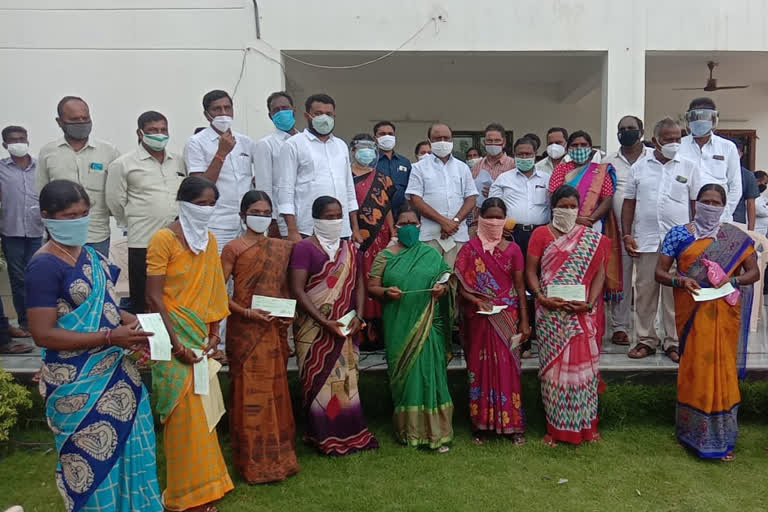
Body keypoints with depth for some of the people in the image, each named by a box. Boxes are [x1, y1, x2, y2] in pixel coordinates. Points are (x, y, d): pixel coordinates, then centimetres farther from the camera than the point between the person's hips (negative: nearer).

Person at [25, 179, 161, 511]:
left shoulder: (90, 255, 7)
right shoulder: (44, 266, -17)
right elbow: (43, 334, -20)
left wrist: (126, 319, -1)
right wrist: (110, 337, -24)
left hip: (114, 371, 8)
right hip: (78, 383, -7)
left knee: (125, 447, 18)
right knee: (93, 458, 8)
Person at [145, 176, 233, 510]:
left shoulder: (209, 240, 9)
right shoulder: (163, 239, -12)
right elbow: (153, 298, -14)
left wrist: (214, 332, 5)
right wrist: (177, 343, -16)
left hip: (201, 334, 6)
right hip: (174, 335, -6)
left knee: (200, 407, 12)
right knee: (185, 411, 0)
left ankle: (202, 484, 26)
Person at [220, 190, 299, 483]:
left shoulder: (281, 248, 11)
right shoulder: (233, 248, -4)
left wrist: (288, 312, 0)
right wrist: (245, 312, -17)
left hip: (275, 329, 5)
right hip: (245, 330, -5)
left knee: (275, 390, 11)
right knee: (250, 392, 0)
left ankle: (276, 455, 26)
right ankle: (253, 462, 14)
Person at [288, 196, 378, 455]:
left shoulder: (349, 249, 12)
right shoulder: (305, 247, -5)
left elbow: (358, 284, 11)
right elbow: (297, 290, -12)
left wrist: (358, 316, -5)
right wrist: (324, 321, -17)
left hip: (345, 327, 5)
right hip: (314, 329, -5)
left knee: (346, 380, 9)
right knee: (319, 380, 1)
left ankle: (350, 432, 21)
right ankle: (324, 437, 13)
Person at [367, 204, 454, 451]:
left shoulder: (431, 254, 9)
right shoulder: (385, 256, 6)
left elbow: (448, 281, 12)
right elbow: (371, 287, 4)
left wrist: (443, 288, -11)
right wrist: (386, 292, -16)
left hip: (428, 326, 0)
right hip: (398, 327, 0)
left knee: (429, 372, -2)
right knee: (404, 374, 5)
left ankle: (435, 431, 7)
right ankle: (407, 428, 19)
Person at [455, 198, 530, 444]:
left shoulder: (512, 249, 2)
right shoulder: (469, 249, 0)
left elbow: (519, 287, 3)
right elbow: (461, 285, 0)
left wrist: (524, 320, 0)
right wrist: (477, 301, -17)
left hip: (506, 317, 0)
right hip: (478, 318, 0)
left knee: (507, 367, 2)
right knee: (480, 366, 6)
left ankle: (512, 423, 13)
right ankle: (481, 422, 17)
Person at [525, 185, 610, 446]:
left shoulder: (592, 238, 8)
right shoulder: (541, 234, 4)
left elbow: (599, 272, 3)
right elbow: (530, 271, 1)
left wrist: (590, 303, -10)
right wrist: (541, 297, -13)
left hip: (583, 313, 1)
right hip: (550, 313, -1)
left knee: (583, 364, 5)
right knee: (553, 365, 4)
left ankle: (586, 424, 20)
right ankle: (554, 426, 15)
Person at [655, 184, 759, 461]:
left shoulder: (736, 238, 7)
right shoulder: (678, 234, 4)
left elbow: (754, 272, 8)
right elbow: (659, 272, 2)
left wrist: (732, 280, -11)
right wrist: (680, 280, -17)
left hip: (723, 312, 1)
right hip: (691, 311, -1)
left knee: (723, 368, 4)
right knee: (695, 368, 2)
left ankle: (722, 437, 17)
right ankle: (694, 432, 17)